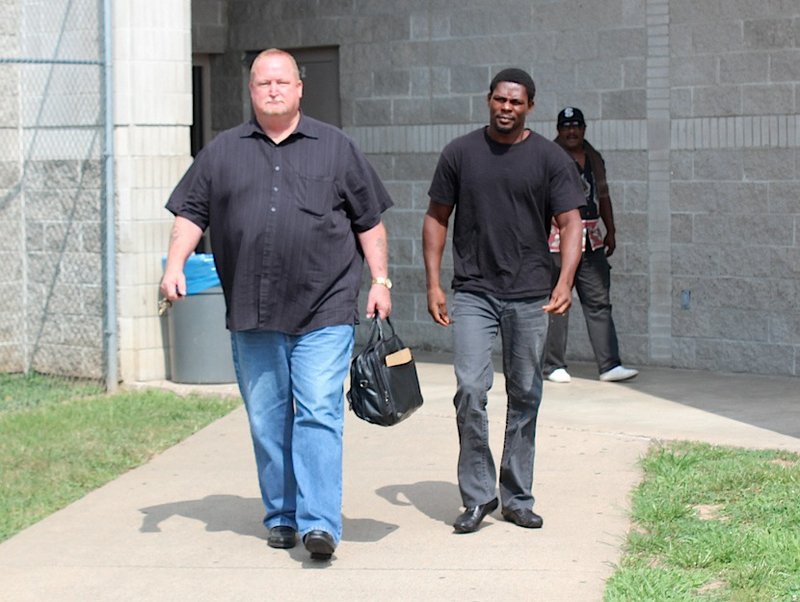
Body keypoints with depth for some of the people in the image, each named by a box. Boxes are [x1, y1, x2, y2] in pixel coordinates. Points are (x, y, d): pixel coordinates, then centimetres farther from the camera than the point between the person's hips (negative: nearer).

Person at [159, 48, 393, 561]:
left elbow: (370, 222, 10)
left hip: (323, 312, -3)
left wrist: (380, 280, 3)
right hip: (252, 316, 3)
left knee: (319, 414, -11)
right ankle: (281, 517, 19)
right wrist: (175, 265, -2)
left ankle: (319, 523, -13)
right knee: (267, 420, 8)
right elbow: (191, 213, 13)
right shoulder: (223, 152, 13)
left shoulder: (336, 148, 9)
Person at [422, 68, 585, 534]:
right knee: (470, 391, -11)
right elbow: (437, 218, 10)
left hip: (530, 296, 1)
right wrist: (433, 283, 2)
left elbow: (571, 223, -2)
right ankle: (478, 496, 1)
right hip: (473, 292, 0)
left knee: (525, 396, 7)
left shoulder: (551, 159, 3)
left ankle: (518, 499, 18)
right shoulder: (460, 154, 5)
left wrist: (566, 281, -18)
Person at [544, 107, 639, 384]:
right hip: (558, 240, -6)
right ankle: (554, 366, 8)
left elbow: (603, 196, 23)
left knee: (599, 303, 3)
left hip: (592, 241, 6)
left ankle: (609, 366, 3)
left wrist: (610, 231, 21)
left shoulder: (594, 158, 15)